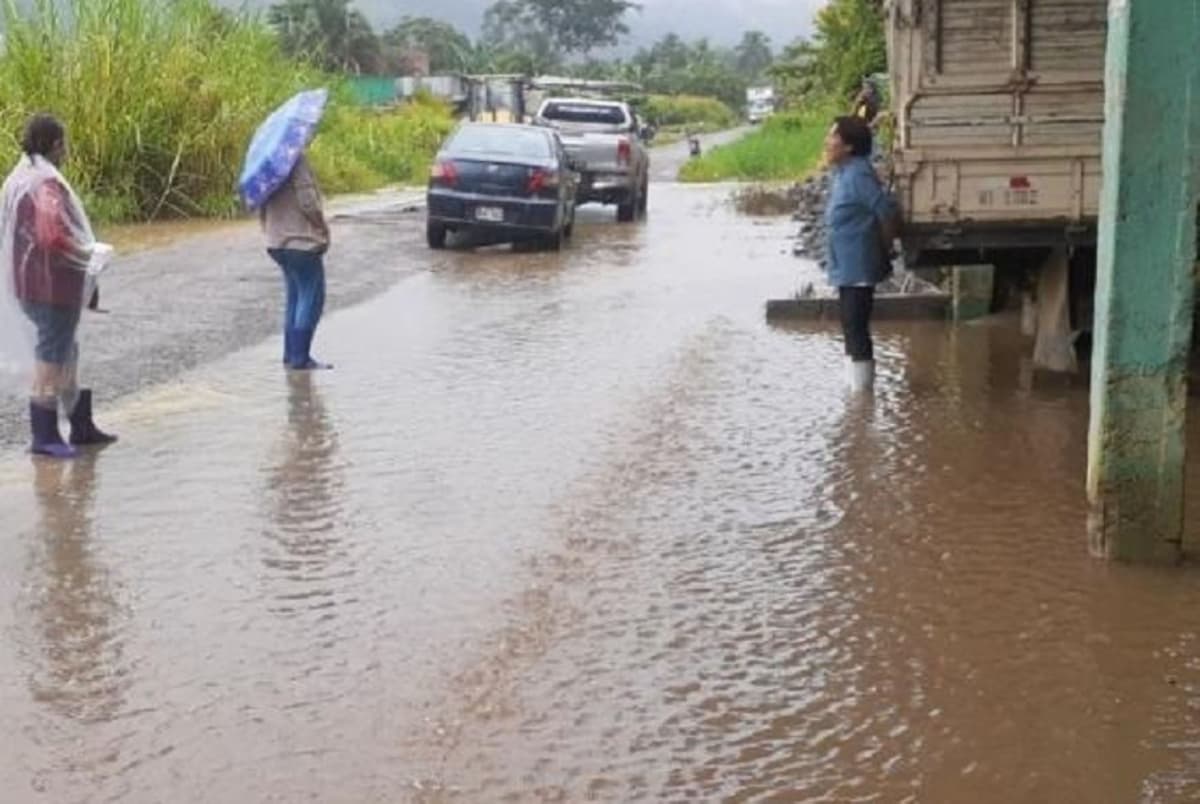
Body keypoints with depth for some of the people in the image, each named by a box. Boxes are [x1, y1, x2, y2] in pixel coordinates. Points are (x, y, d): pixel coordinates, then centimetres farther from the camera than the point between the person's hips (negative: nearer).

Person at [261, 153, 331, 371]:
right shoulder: (296, 158, -16)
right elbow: (307, 201, -20)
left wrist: (268, 229, 18)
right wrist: (323, 229, -5)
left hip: (277, 241, 9)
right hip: (302, 240, -9)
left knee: (295, 298, 19)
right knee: (311, 299, -1)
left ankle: (291, 354, 21)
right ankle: (300, 358, -2)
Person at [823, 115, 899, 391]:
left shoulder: (858, 174, -19)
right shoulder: (843, 173, 11)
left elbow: (887, 212, -21)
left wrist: (883, 252, -8)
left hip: (857, 268, -10)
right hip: (848, 268, 10)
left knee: (856, 328, -6)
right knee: (853, 327, 16)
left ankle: (862, 392, 1)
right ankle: (860, 389, 26)